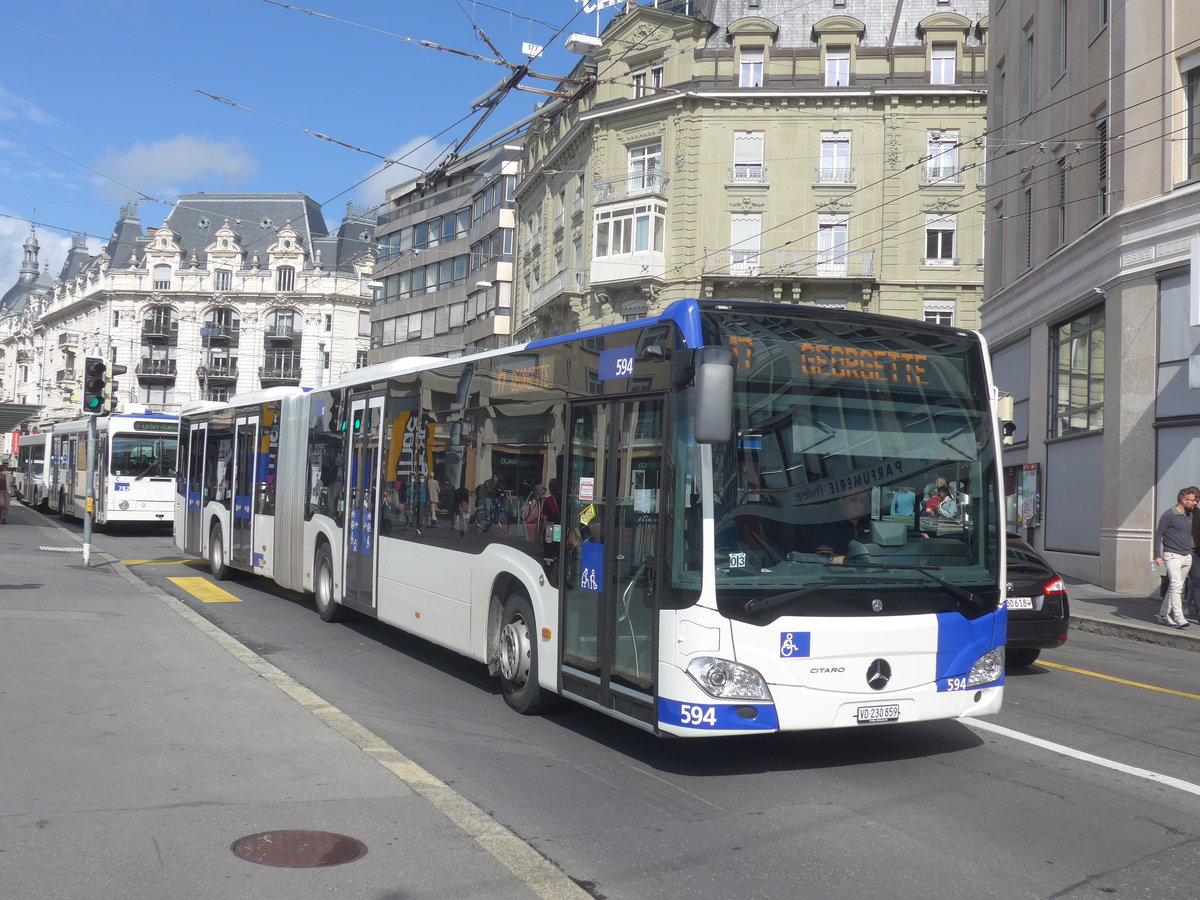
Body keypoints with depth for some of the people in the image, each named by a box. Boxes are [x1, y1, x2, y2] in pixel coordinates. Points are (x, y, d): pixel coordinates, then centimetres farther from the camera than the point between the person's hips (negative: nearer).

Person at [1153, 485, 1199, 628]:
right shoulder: (1169, 515, -7)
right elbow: (1158, 535, -5)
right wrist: (1157, 555, -12)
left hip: (1187, 557, 8)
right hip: (1172, 556, -7)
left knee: (1177, 587, 9)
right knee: (1176, 585, -18)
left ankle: (1163, 614, 19)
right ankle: (1178, 617, -23)